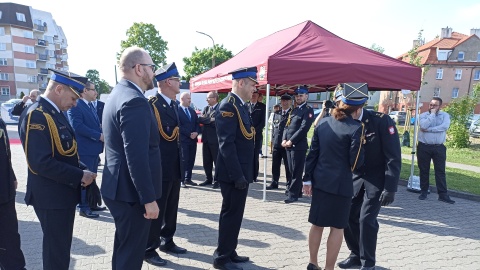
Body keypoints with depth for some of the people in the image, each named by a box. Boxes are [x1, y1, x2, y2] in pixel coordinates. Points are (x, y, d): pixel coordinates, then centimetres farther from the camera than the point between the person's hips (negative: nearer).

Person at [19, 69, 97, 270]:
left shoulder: (55, 113, 9)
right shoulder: (37, 116, -21)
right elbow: (41, 163, -28)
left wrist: (81, 171, 1)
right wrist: (80, 175, -21)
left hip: (63, 194, 9)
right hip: (51, 197, -9)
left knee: (61, 247, 24)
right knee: (56, 252, 7)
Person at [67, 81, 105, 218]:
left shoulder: (91, 106, 15)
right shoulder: (75, 106, -14)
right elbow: (78, 126, -24)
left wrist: (103, 133, 0)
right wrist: (99, 136, -22)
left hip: (94, 148, 9)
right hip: (84, 150, -9)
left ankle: (92, 204, 30)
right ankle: (84, 207, 13)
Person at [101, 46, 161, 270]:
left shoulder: (118, 94, 11)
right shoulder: (134, 100, -22)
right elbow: (137, 157, -27)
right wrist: (149, 199, -21)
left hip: (119, 188, 10)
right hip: (131, 192, -10)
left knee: (124, 247, 26)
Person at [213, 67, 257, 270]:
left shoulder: (241, 105, 12)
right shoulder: (228, 106, -17)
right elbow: (226, 144, -23)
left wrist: (243, 173, 14)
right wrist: (237, 175, -23)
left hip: (240, 172, 10)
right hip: (234, 173, -9)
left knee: (234, 213, 18)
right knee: (231, 214, 2)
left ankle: (229, 252, 33)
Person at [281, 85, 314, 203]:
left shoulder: (308, 110, -4)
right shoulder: (293, 110, 19)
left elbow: (304, 128, -14)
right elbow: (287, 126, 16)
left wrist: (291, 141, -15)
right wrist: (284, 139, 0)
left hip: (299, 145, -7)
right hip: (289, 145, 7)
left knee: (296, 171, -2)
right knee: (292, 170, 13)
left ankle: (293, 194, 5)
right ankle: (297, 190, 25)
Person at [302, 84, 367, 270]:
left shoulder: (322, 123, 3)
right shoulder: (356, 128, -13)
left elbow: (312, 153, 5)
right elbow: (356, 164, -12)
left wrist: (307, 178, 10)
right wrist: (361, 144, 3)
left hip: (319, 181, 6)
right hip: (340, 184, -5)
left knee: (317, 224, 16)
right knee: (337, 227, 10)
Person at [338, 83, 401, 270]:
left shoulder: (381, 121, -19)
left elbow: (394, 157, -18)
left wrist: (390, 188, -21)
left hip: (377, 178, -4)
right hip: (356, 177, 5)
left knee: (366, 219, -10)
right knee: (348, 216, 4)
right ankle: (355, 255, 27)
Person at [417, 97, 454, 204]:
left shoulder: (445, 115, 5)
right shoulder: (423, 115, 3)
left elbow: (444, 126, -15)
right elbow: (424, 125, -18)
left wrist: (428, 129, -15)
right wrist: (432, 114, -11)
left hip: (439, 148, 0)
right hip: (423, 147, 0)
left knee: (440, 171, 1)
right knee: (424, 170, 8)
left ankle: (443, 195, 5)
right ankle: (424, 191, 20)